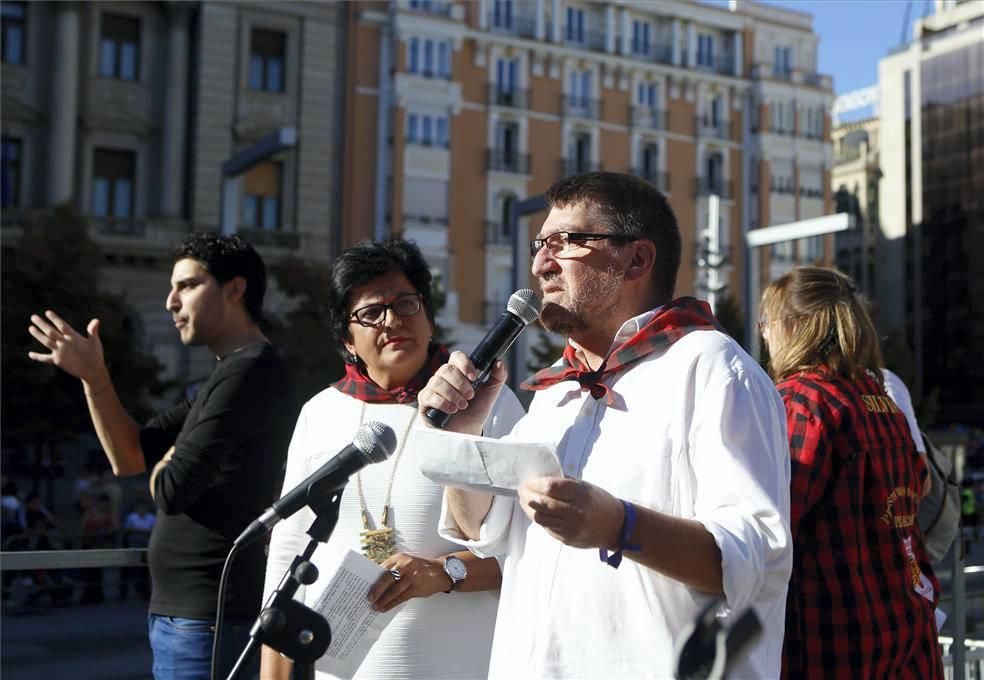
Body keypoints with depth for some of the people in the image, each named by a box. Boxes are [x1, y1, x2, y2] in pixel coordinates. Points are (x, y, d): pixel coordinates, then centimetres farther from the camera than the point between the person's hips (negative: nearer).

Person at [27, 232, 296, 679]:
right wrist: (94, 377, -2)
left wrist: (165, 467, 1)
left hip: (204, 618, -10)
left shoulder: (249, 372, -18)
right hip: (184, 611, 10)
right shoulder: (229, 375, 14)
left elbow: (170, 491, -22)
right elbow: (127, 456, 12)